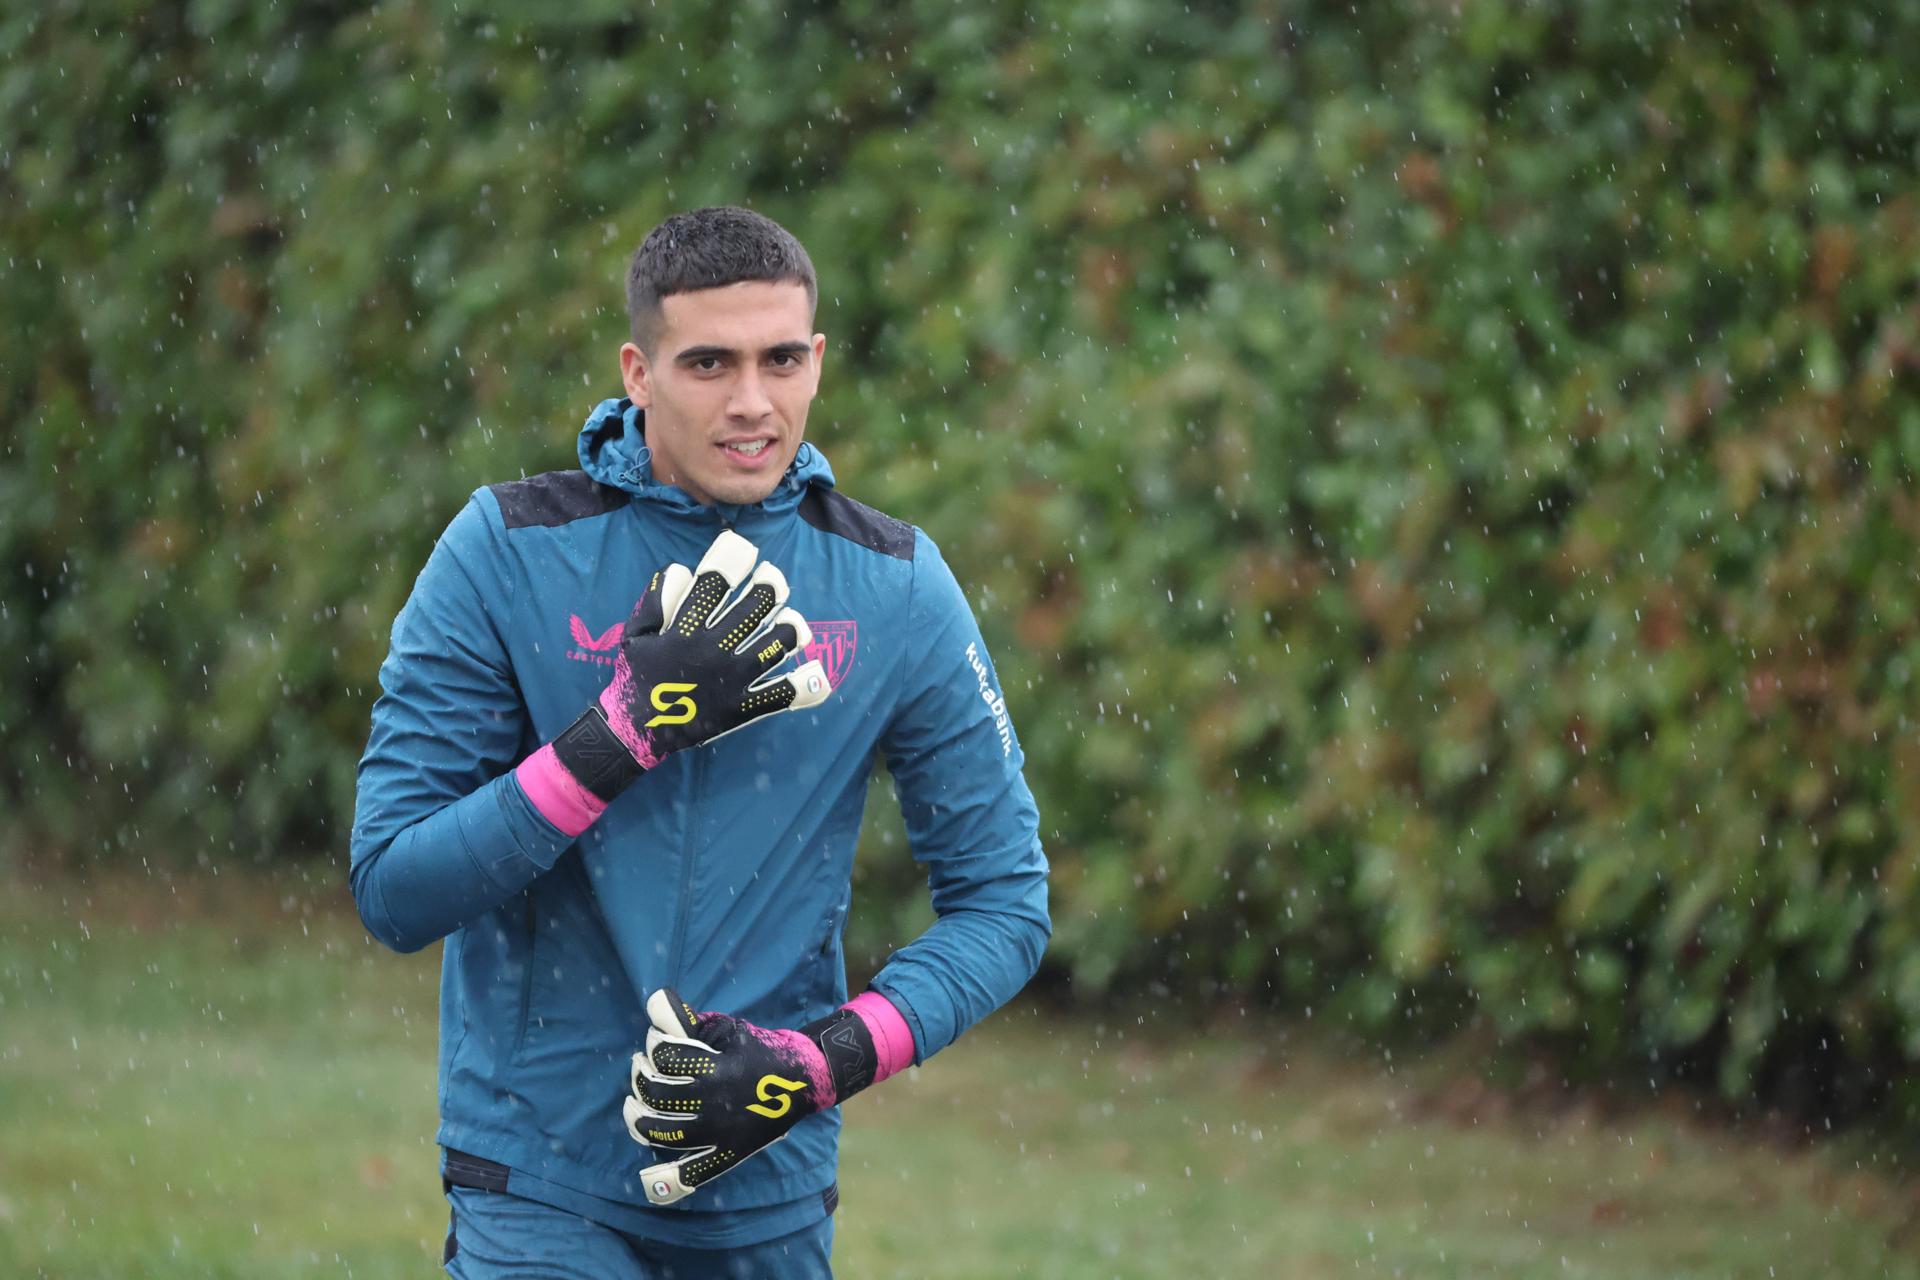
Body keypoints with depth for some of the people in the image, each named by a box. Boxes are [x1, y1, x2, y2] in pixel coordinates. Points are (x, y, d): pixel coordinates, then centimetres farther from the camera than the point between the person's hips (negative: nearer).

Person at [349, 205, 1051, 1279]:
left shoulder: (897, 588, -1)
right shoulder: (505, 550, -7)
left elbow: (1005, 904, 2)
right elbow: (393, 890, -11)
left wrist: (819, 1066, -13)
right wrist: (629, 726, -21)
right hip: (541, 1182, -2)